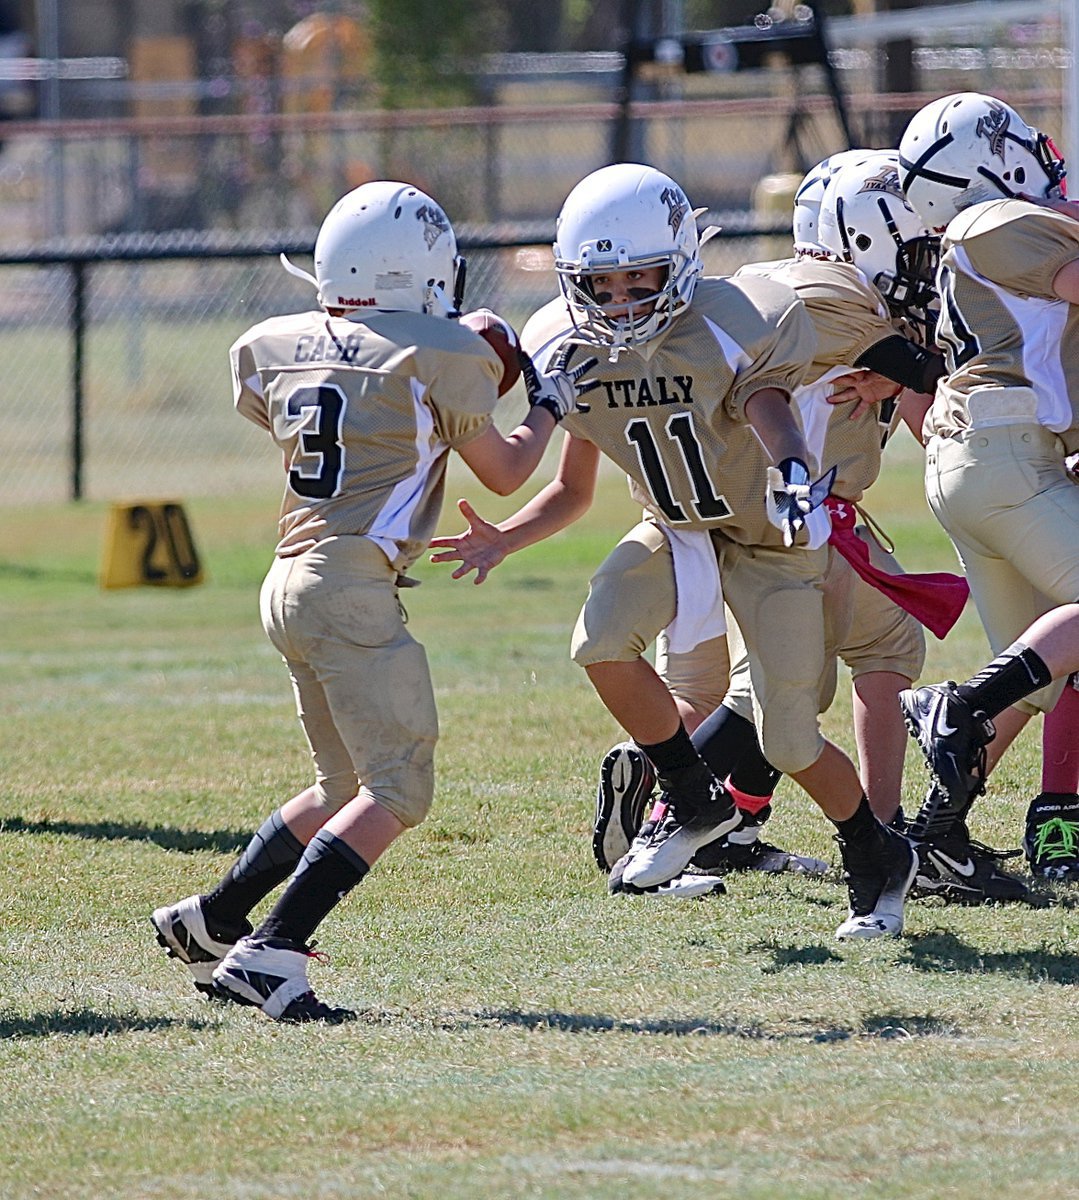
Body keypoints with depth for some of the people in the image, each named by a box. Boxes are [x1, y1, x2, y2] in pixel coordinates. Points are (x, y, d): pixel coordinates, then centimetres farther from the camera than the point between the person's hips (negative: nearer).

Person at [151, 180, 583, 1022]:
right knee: (397, 790, -7)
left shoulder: (277, 351, 11)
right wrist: (546, 408, 28)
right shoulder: (440, 356, -5)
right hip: (355, 584, -8)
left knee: (347, 788, 21)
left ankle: (208, 923, 23)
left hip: (290, 581, 8)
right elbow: (504, 473, 9)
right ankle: (271, 955, -18)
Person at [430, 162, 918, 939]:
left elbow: (782, 442, -32)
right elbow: (572, 490, 1)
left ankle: (880, 861, 25)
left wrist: (798, 487, -56)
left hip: (768, 538, -4)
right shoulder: (572, 354, -10)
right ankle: (695, 802, -1)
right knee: (602, 642, -24)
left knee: (789, 742, -5)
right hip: (677, 531, 5)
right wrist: (503, 542, -16)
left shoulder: (730, 334, -26)